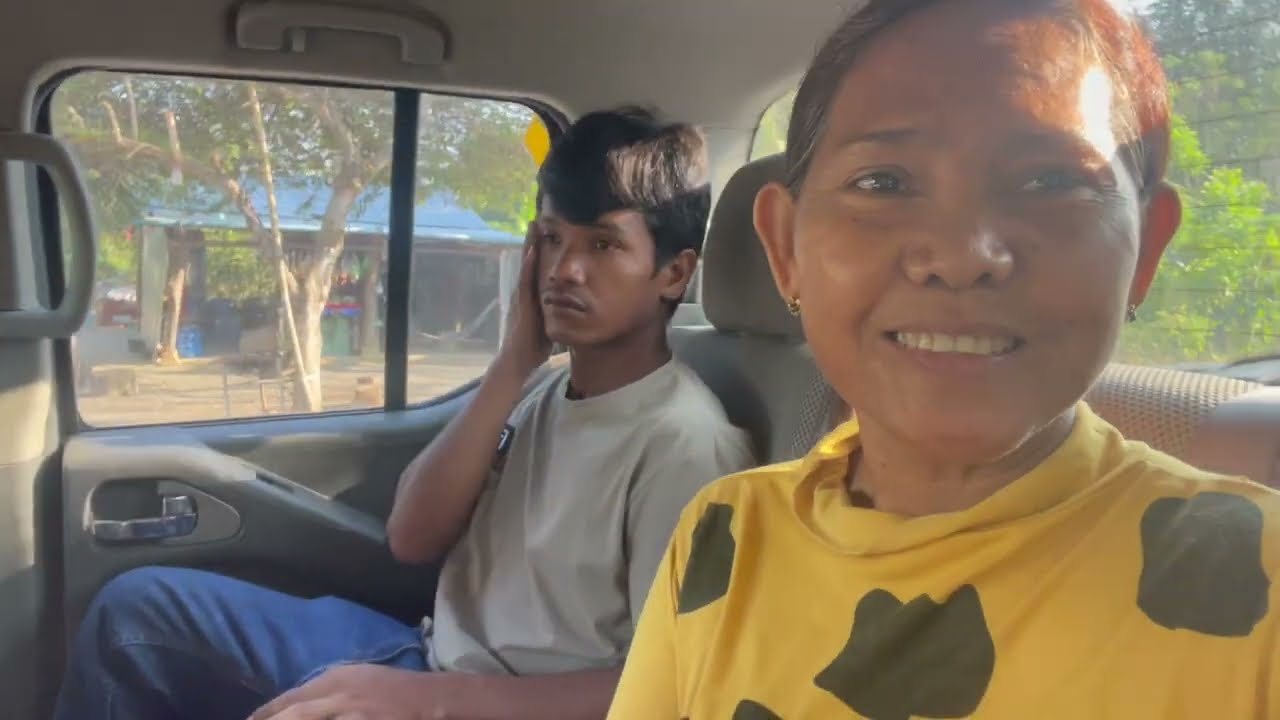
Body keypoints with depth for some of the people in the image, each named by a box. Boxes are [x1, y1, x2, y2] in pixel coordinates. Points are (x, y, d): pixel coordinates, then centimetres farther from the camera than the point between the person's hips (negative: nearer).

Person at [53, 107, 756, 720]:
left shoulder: (684, 440, -19)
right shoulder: (545, 390, 4)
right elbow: (411, 536, -2)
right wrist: (514, 363, -10)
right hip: (433, 659, 7)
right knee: (141, 608, 2)